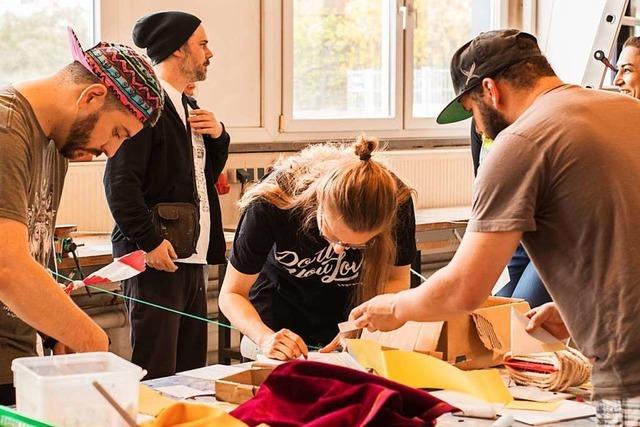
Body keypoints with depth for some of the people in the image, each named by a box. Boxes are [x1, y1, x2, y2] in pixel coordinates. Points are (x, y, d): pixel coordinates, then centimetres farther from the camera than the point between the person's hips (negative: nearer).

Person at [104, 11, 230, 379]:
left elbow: (208, 173, 28)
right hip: (157, 254, -9)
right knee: (157, 376, -7)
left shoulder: (188, 107, 18)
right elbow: (120, 181, -19)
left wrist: (217, 135, 9)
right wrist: (150, 242, -20)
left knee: (192, 370, 11)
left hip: (192, 257, 9)